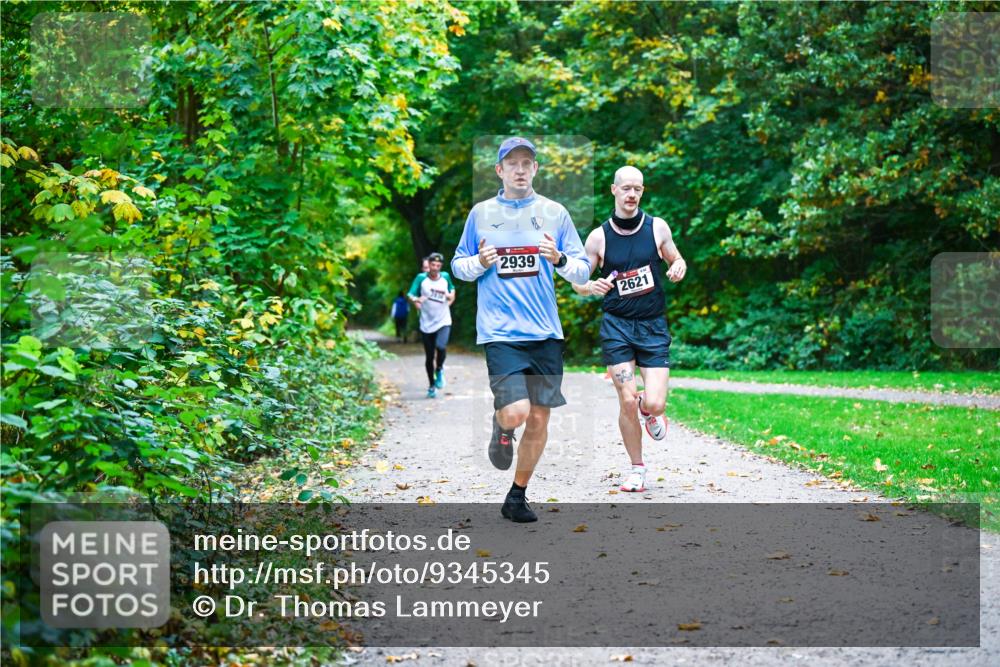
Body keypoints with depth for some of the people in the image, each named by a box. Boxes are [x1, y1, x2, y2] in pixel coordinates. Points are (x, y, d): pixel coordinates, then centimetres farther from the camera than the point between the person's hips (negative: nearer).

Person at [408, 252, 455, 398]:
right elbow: (411, 295, -9)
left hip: (443, 322, 0)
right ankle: (431, 385, 22)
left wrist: (449, 296, -2)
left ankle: (439, 369, 5)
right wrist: (416, 300, -30)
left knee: (441, 346, -25)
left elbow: (452, 292, 20)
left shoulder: (445, 277, 3)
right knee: (429, 357, 4)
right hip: (427, 324, 0)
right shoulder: (421, 278, -4)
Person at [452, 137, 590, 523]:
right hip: (500, 331, -2)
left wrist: (560, 260, -14)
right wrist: (480, 263, -8)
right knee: (516, 413, -19)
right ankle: (501, 427, 19)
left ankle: (517, 496, 22)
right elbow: (458, 266, 13)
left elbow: (583, 271, 7)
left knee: (539, 418, 5)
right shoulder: (481, 214, 6)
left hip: (545, 332, 2)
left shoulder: (554, 213, 6)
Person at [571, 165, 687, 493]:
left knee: (655, 404, -10)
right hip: (616, 325, 0)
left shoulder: (657, 227, 2)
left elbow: (677, 261, 15)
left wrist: (678, 269, -9)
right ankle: (637, 469, 13)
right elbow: (577, 280, 7)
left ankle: (648, 410, 29)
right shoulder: (599, 236, 0)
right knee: (627, 402, -7)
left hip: (653, 325, 1)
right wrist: (590, 287, -16)